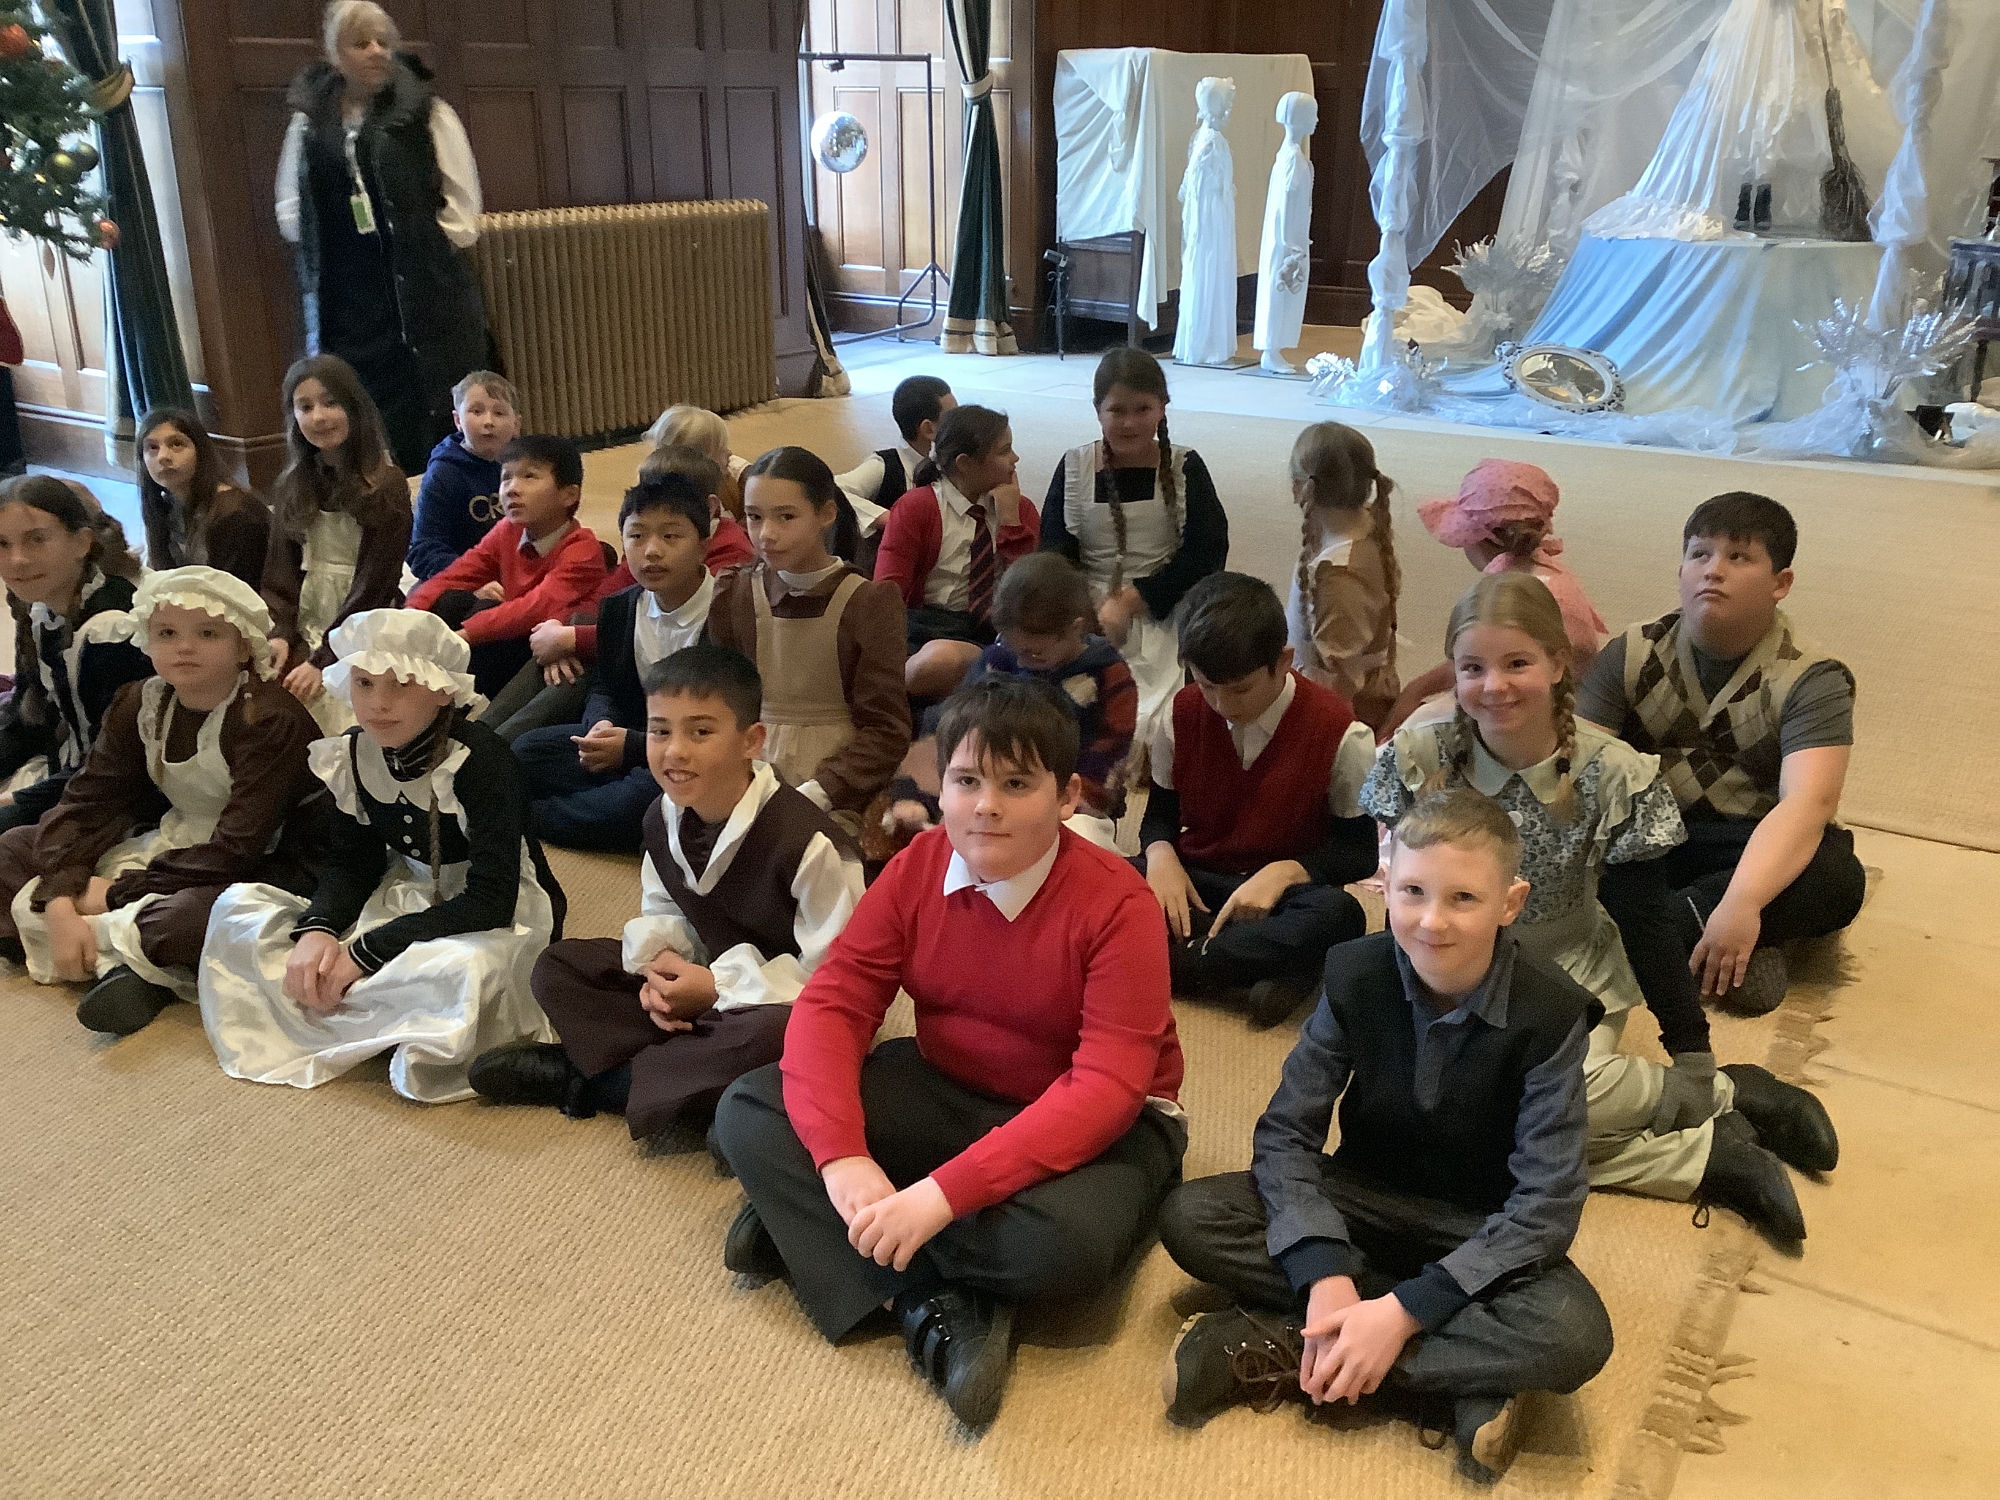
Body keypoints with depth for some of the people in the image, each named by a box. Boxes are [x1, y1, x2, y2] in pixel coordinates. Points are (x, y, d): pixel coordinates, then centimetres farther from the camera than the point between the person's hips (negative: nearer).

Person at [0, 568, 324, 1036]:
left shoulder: (270, 718, -22)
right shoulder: (139, 705, -1)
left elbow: (237, 848, -26)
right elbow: (85, 803, -6)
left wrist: (117, 892, -21)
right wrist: (62, 905, -21)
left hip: (260, 864, -8)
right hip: (172, 843, 8)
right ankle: (121, 962, -17)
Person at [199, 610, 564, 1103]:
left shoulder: (477, 761, -25)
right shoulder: (355, 754, -5)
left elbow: (490, 902, -27)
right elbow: (352, 865, 3)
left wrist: (366, 952, -27)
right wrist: (316, 929, -19)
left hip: (499, 917, -6)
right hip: (405, 900, 7)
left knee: (461, 970, -41)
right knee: (238, 907, -4)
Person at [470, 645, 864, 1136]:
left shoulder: (807, 841, -27)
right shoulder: (664, 817, -4)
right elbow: (662, 912, 10)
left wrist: (720, 986, -22)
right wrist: (661, 960, -14)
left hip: (786, 1005, -6)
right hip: (702, 976, 7)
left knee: (771, 1037, -41)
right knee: (558, 968, 0)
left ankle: (590, 1078, -19)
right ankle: (692, 1073, -16)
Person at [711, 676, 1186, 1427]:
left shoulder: (1117, 904, -24)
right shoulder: (916, 868, -9)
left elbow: (1106, 1089, -30)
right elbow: (831, 1003, -12)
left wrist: (943, 1194, -37)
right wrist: (841, 1157, -30)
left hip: (1099, 1123, -4)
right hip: (947, 1092, 5)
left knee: (1062, 1241, -38)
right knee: (748, 1113, -12)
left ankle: (810, 1230, -14)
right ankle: (937, 1306, -19)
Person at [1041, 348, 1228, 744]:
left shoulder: (1184, 468, 3)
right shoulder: (1074, 468, 6)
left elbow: (1207, 553, -4)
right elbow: (1055, 554, 0)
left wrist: (1132, 601, -12)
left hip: (1162, 615, -1)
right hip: (1087, 616, 1)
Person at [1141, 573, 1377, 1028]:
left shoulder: (1339, 733, -10)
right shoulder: (1182, 715, -1)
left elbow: (1359, 850, -5)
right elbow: (1160, 814, 9)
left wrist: (1283, 872, -23)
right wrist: (1161, 854, -15)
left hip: (1282, 892, -2)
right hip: (1195, 886, 3)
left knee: (1338, 915, -39)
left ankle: (1175, 963, -30)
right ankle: (1265, 968, -31)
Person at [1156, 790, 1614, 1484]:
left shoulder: (1550, 1014, -20)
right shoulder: (1356, 976, -14)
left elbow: (1547, 1204, -22)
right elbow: (1285, 1133, -13)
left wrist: (1404, 1312, -30)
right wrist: (1327, 1275, -29)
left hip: (1485, 1231, -2)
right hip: (1364, 1197, 3)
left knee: (1575, 1335, -33)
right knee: (1188, 1218, -20)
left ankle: (1283, 1353, -23)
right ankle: (1460, 1380, -20)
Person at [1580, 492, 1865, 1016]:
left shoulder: (1811, 679, -12)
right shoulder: (1632, 656, -3)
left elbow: (1807, 802, -28)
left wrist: (1741, 903, -44)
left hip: (1753, 850, -1)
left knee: (1838, 879, -34)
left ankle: (1636, 934, -29)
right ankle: (1737, 952, -28)